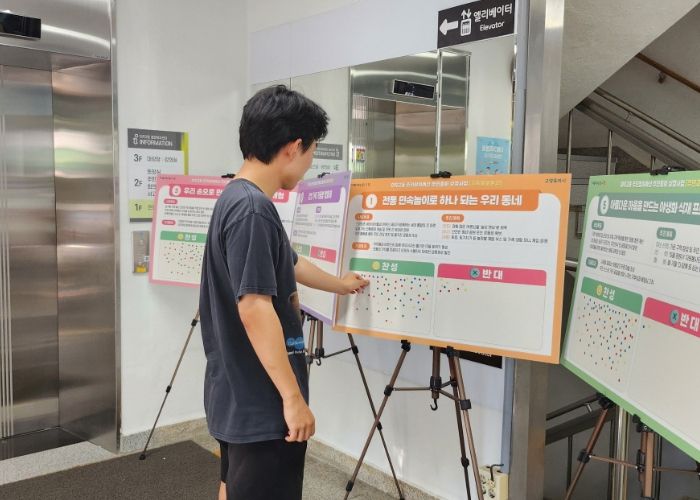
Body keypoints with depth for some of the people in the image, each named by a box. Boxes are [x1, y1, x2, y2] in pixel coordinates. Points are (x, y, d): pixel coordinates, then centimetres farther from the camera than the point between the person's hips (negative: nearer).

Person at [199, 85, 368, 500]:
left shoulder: (240, 199, 9)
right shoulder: (252, 209, -23)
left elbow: (289, 264, 23)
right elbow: (254, 309, -27)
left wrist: (341, 285, 38)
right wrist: (293, 396, -22)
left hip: (239, 395, 10)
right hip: (261, 401, -10)